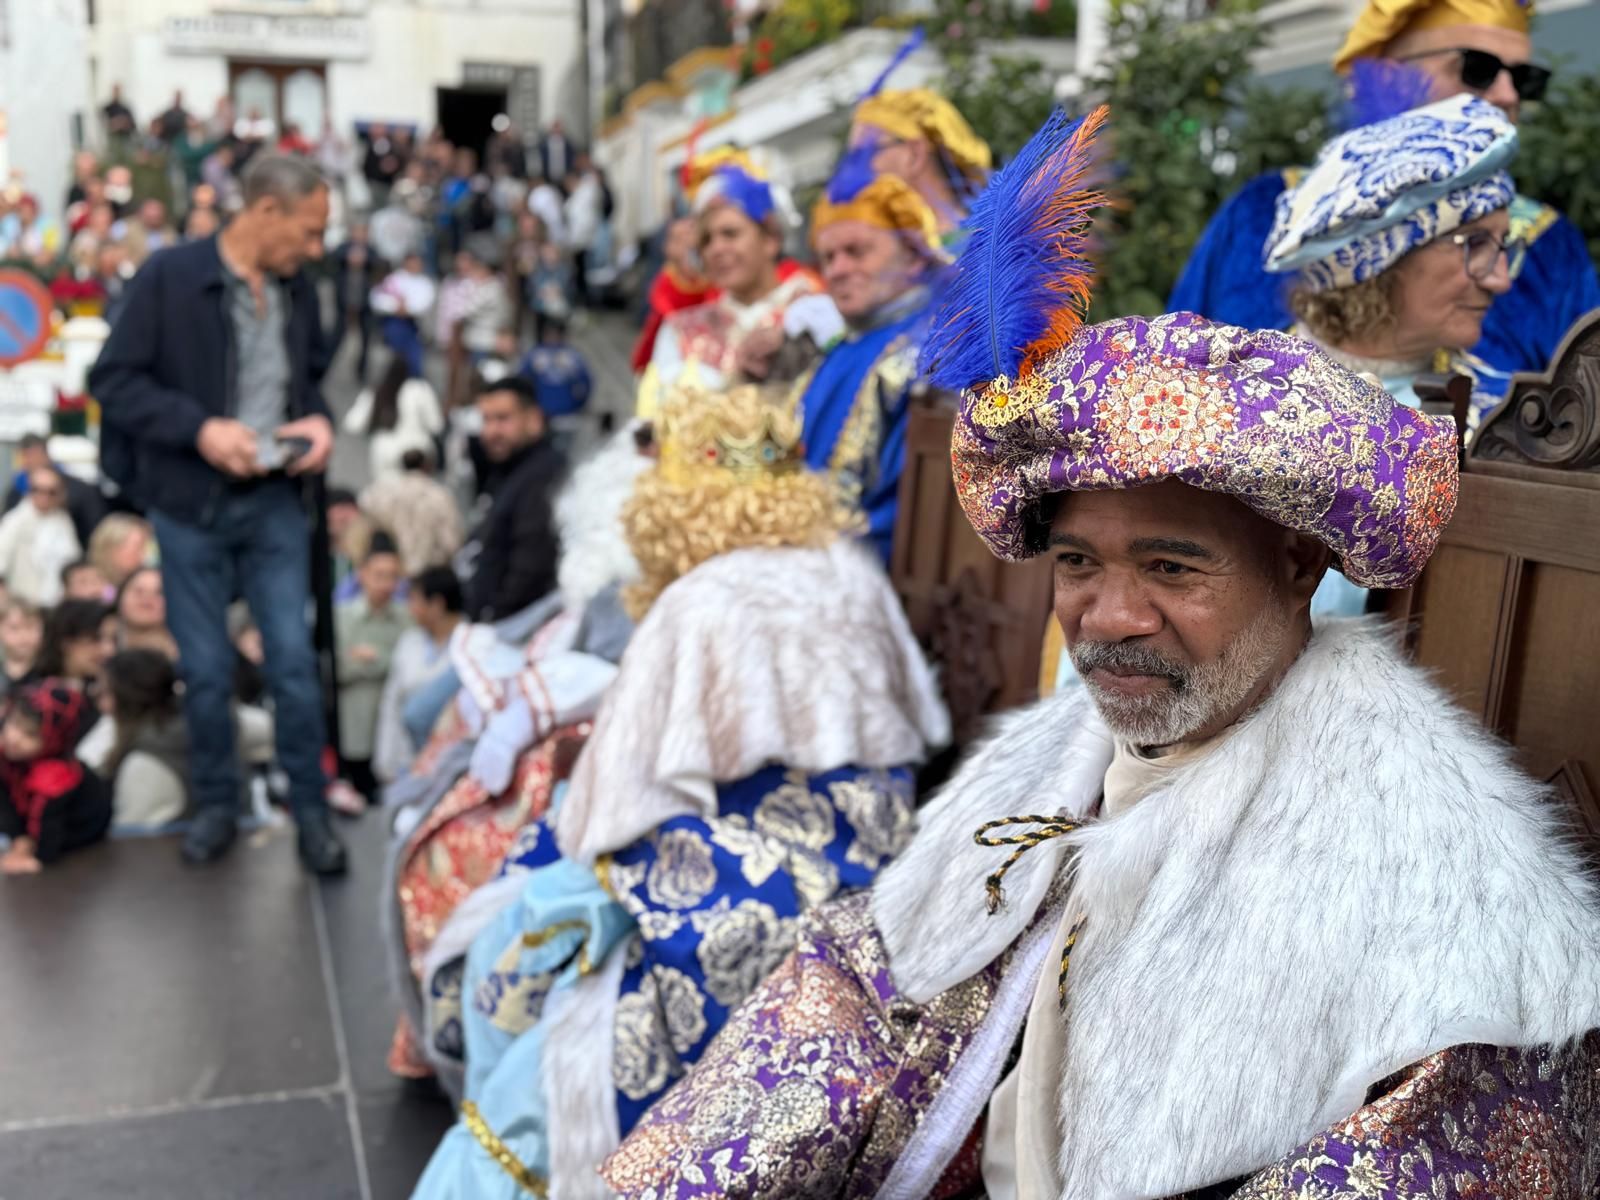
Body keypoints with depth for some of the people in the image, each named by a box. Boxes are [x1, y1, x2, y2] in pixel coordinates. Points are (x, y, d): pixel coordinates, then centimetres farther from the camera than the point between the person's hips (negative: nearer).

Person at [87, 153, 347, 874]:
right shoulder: (169, 276, -11)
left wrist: (318, 420, -3)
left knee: (294, 660, 2)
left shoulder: (298, 292, 4)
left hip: (274, 502, 3)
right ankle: (215, 804, 26)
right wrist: (199, 428, -22)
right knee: (206, 670, 7)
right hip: (191, 505, -3)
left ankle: (310, 808, 16)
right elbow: (113, 379, -10)